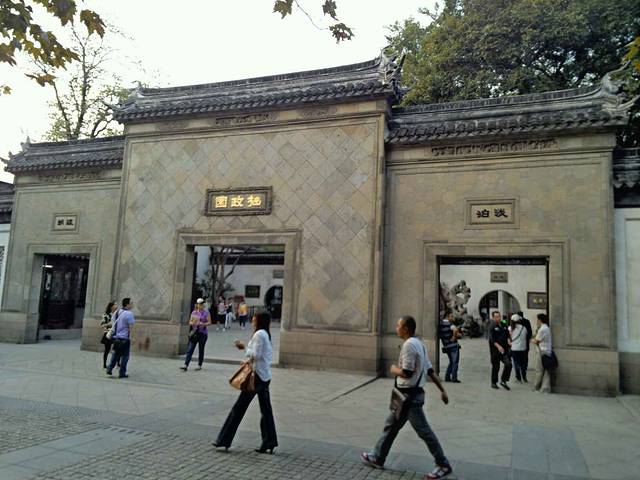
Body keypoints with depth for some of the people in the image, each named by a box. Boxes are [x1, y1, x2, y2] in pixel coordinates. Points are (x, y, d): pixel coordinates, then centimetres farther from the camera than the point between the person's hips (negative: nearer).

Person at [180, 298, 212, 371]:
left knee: (201, 350, 6)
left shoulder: (206, 312, -2)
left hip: (202, 333, -3)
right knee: (190, 349, -4)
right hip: (194, 333, 3)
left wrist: (203, 324, -22)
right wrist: (193, 323, -12)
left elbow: (209, 322, -5)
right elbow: (190, 322, 11)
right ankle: (186, 365, -8)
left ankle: (199, 365, 17)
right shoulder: (194, 312, 9)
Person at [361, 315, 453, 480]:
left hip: (409, 395, -10)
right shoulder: (419, 344, 11)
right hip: (410, 394, 10)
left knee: (423, 430, 0)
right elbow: (430, 370, 12)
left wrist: (394, 369, -6)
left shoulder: (409, 345, -19)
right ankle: (377, 458, 27)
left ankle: (443, 465, 12)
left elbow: (407, 373, -25)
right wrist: (442, 390, 13)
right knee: (391, 426, 17)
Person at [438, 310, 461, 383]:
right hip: (453, 345, -7)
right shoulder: (449, 323, -15)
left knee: (451, 362, 19)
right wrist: (454, 337, -17)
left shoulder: (440, 324, 8)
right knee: (455, 362, 2)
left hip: (446, 346, 7)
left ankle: (447, 377, 15)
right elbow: (455, 330, -36)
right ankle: (454, 378, 1)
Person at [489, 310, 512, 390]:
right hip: (495, 350, -5)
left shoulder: (504, 326, 9)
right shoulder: (492, 327, -8)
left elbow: (507, 335, 19)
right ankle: (493, 383, 20)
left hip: (504, 349, 5)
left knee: (508, 364, -7)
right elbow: (492, 339, -17)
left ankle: (503, 380, 9)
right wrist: (498, 346, -30)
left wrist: (508, 340, -2)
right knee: (495, 367, 3)